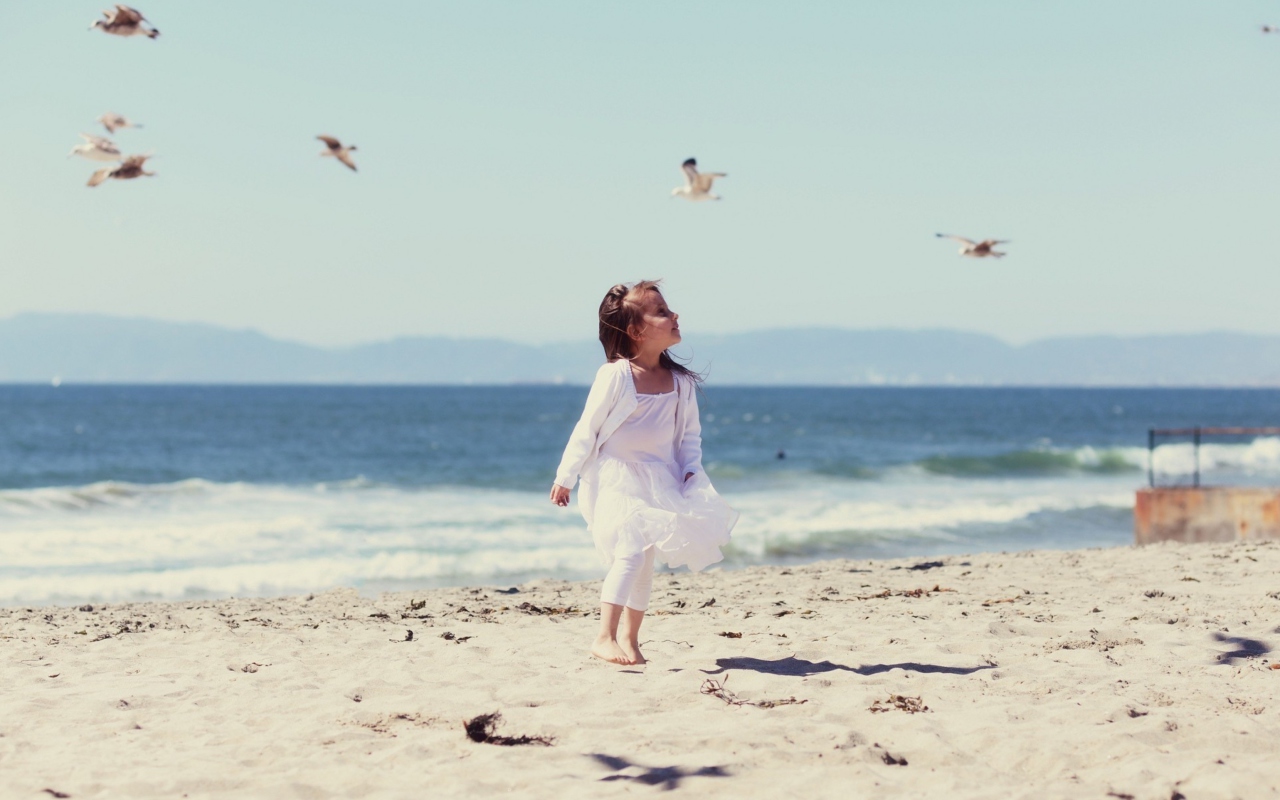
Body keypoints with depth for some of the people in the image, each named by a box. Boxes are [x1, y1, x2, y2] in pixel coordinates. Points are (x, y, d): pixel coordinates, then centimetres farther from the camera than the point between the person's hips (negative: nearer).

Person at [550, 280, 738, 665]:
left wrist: (691, 471, -5)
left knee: (644, 560, 10)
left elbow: (689, 433, 10)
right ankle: (605, 637, -24)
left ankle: (629, 638, 22)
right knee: (631, 548, -22)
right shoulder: (615, 375, -15)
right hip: (614, 479, -6)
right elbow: (587, 429, -10)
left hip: (657, 481, 6)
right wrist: (565, 478, -7)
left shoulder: (680, 382, 1)